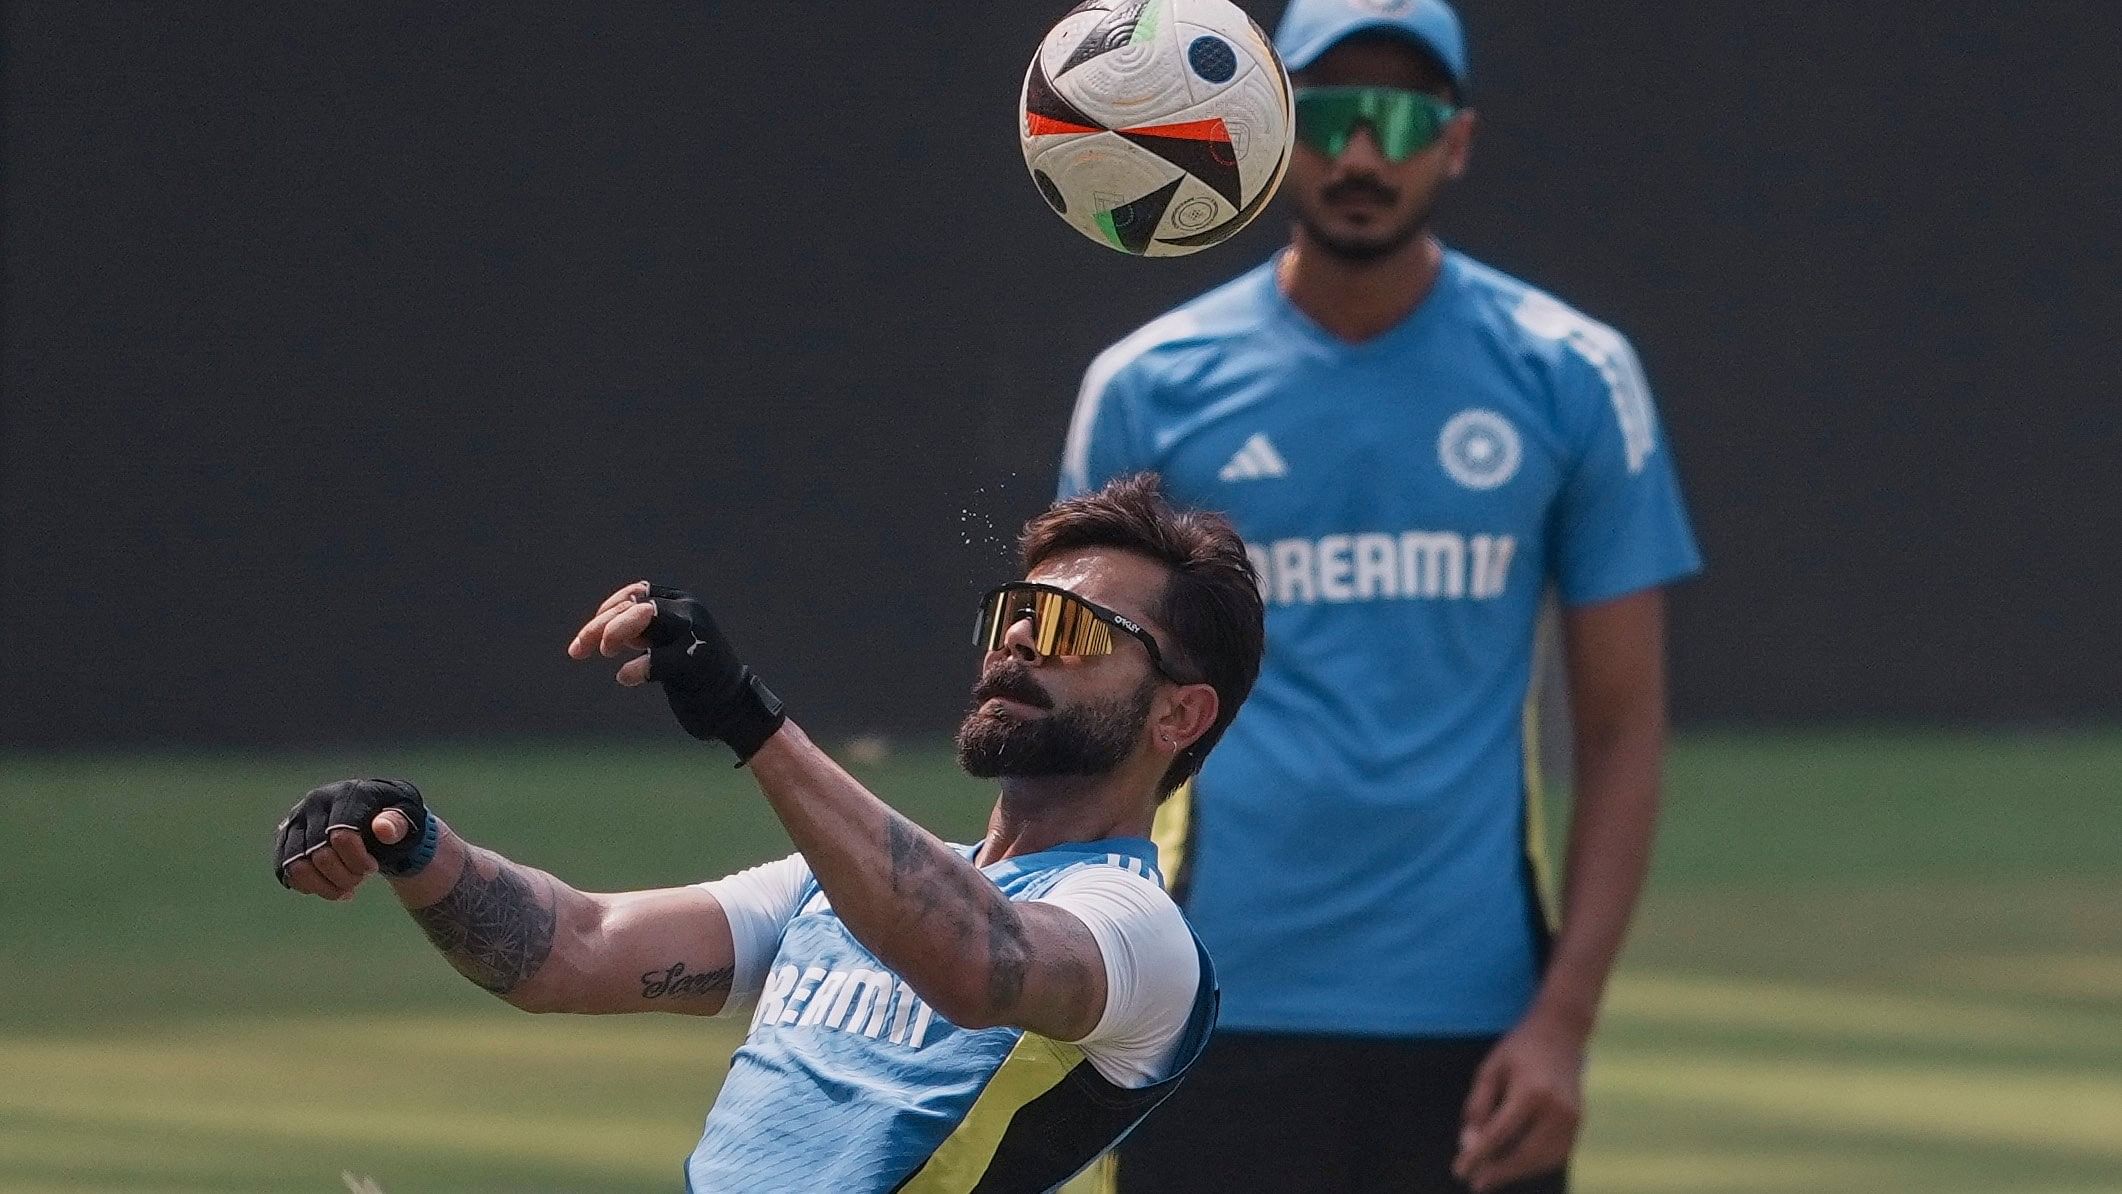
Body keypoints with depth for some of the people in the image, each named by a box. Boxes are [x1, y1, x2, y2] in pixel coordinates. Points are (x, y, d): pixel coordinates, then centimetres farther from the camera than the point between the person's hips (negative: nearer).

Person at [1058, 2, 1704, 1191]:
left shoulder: (1573, 378, 3)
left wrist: (1565, 1019, -7)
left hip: (1474, 1034, 0)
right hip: (1221, 1031, 0)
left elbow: (1623, 726, 3)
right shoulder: (1151, 387, 4)